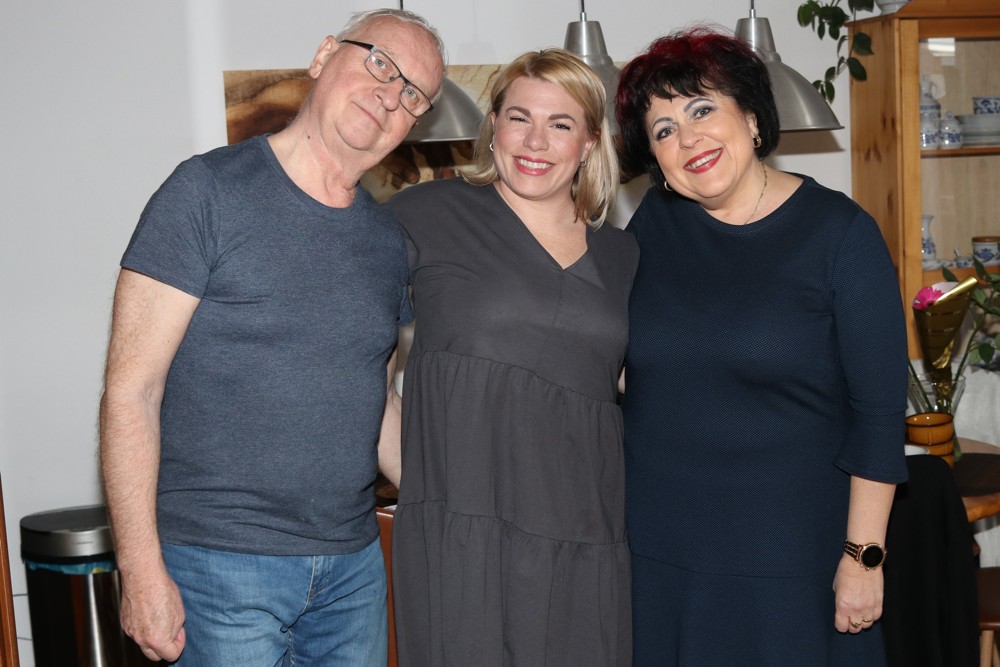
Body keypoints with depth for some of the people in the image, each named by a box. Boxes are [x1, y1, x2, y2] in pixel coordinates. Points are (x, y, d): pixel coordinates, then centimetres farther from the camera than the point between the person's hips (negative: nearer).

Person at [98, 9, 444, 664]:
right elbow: (131, 390, -12)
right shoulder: (209, 191, -9)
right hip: (223, 562, -5)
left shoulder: (390, 240, 8)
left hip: (354, 563, 6)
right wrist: (142, 570, -16)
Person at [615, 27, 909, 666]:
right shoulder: (656, 221, 2)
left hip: (789, 553, -3)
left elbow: (879, 412, -7)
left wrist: (864, 556, -9)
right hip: (656, 546, 3)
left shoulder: (840, 232, -7)